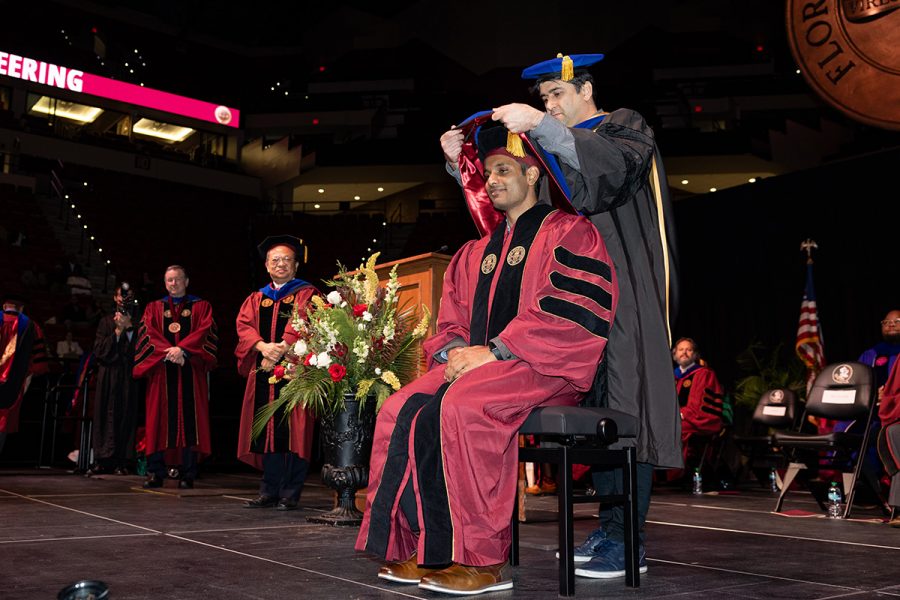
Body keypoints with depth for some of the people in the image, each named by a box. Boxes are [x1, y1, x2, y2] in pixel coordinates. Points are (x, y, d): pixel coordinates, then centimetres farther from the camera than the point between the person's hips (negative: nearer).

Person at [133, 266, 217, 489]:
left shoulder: (201, 307, 13)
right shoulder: (153, 308, 17)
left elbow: (205, 332, -3)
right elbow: (148, 334, 2)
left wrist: (182, 349, -17)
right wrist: (169, 352, -14)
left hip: (191, 372, -1)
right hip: (161, 371, 1)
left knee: (189, 422, -4)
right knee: (160, 421, -3)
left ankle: (187, 475, -3)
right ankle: (155, 474, -1)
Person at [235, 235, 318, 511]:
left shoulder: (306, 294, 6)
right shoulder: (256, 299, 19)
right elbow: (244, 325, 4)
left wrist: (278, 353, -21)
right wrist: (263, 347, -15)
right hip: (263, 374, 4)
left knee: (292, 432, -5)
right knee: (267, 431, 4)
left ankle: (290, 493, 0)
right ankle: (269, 491, 11)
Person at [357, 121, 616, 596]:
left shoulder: (567, 233, 1)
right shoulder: (479, 250, 23)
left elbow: (570, 312, -13)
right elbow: (451, 315, 21)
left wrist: (493, 352, -17)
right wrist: (454, 350, -2)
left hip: (543, 367, -7)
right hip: (476, 362, 7)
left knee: (460, 407, -34)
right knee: (401, 410, -17)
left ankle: (482, 559, -25)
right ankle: (417, 546, -13)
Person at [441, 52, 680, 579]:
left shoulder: (625, 128, 4)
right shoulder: (554, 145, 21)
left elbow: (615, 164, -20)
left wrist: (539, 125, -27)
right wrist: (461, 163, 1)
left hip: (624, 291, -7)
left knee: (622, 407, -11)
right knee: (593, 408, 5)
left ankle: (628, 541, -9)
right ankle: (611, 526, 12)